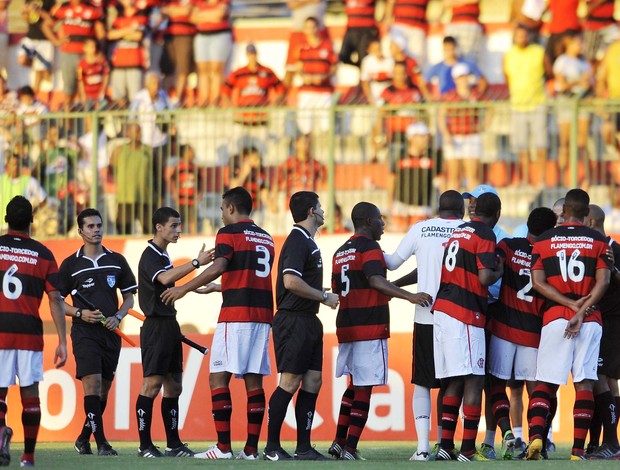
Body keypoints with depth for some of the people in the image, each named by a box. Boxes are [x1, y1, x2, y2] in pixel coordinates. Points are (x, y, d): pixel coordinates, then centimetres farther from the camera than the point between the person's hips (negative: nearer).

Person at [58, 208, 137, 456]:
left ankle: (84, 439, 23)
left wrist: (118, 317, -4)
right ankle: (101, 442, -17)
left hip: (110, 333, 4)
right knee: (92, 384, -16)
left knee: (103, 390, 8)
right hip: (84, 332, -4)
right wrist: (80, 313, -12)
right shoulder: (71, 264, 2)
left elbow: (129, 296, 14)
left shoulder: (117, 261, 9)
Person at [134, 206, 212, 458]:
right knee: (152, 384, -10)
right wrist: (197, 263, -38)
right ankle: (145, 445, -8)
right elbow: (165, 278, -32)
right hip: (156, 326, -10)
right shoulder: (150, 256, -13)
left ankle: (174, 444, 13)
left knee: (173, 386, 9)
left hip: (169, 325, 10)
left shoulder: (163, 255, 18)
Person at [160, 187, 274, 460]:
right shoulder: (266, 238, 19)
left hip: (235, 315, -7)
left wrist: (185, 289, -12)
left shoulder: (229, 233, -3)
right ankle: (251, 448, 1)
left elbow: (219, 267, -19)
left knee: (218, 377, -3)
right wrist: (212, 288, 36)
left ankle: (224, 447, -10)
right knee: (254, 380, 5)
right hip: (262, 315, 7)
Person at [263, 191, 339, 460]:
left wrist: (324, 294, 11)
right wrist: (324, 297, -14)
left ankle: (304, 447, 12)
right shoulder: (298, 241, -13)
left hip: (309, 321, 10)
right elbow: (291, 282, -24)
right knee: (290, 383, -8)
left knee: (313, 382, 8)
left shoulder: (308, 242, 18)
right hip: (293, 320, -10)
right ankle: (272, 447, -4)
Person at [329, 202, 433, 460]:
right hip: (370, 328, -8)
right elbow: (377, 281, -24)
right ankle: (350, 448, -8)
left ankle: (339, 441, 17)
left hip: (346, 326, 8)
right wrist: (409, 296, -34)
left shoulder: (340, 253, 17)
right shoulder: (370, 248, -9)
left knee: (355, 384, 19)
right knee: (364, 388, -5)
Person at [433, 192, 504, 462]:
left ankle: (446, 446, 7)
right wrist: (499, 272, 3)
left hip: (442, 309, 8)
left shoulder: (459, 231, 18)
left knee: (455, 382, 11)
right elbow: (485, 277, -15)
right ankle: (468, 450, -10)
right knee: (474, 381, -6)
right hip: (466, 314, -8)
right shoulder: (485, 236, -7)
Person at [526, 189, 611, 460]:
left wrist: (572, 305, -6)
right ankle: (578, 450, -5)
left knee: (546, 382, 4)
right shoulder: (598, 241, 5)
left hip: (555, 317, 0)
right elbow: (603, 281, -5)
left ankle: (536, 435, -18)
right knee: (584, 383, 1)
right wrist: (581, 312, -11)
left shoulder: (544, 240, 6)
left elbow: (538, 281, -2)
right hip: (590, 321, 0)